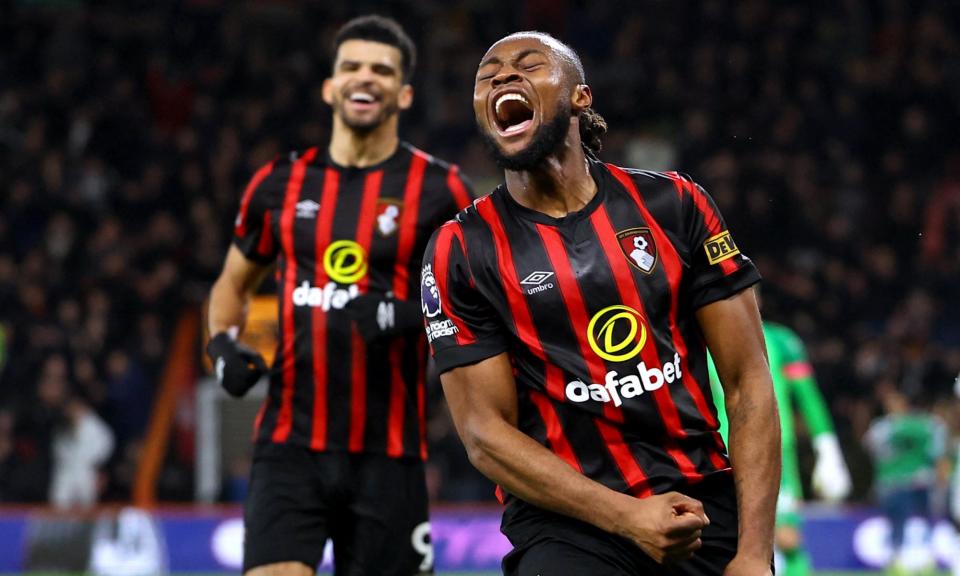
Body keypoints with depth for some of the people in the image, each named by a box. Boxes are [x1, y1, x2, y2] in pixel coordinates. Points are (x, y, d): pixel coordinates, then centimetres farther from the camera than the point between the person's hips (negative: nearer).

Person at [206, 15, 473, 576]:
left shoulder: (439, 189, 0)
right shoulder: (281, 183, 9)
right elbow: (234, 283, 24)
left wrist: (411, 315, -18)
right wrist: (225, 343, 3)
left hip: (387, 451, -1)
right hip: (291, 441, 2)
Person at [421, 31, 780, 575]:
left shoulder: (673, 204, 4)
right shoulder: (459, 250, 1)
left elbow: (747, 380, 2)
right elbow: (486, 433, -4)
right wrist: (628, 518, -15)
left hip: (708, 504, 2)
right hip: (567, 521, -2)